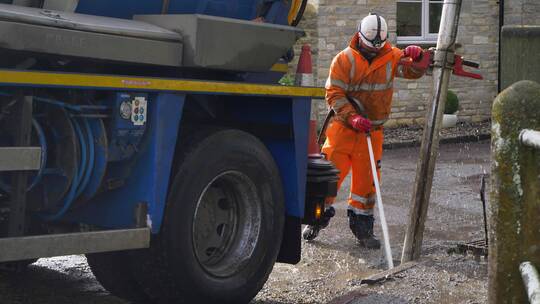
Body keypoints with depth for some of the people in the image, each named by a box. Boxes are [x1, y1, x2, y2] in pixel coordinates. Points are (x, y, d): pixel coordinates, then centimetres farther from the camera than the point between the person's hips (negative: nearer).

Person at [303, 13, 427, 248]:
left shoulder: (391, 57, 4)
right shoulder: (344, 59, -6)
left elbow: (413, 72, -3)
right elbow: (334, 93, -10)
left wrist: (417, 57, -26)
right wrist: (353, 117, -22)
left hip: (372, 131, 3)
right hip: (343, 127, -2)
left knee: (366, 178, 5)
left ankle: (362, 225, 17)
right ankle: (319, 217, 15)